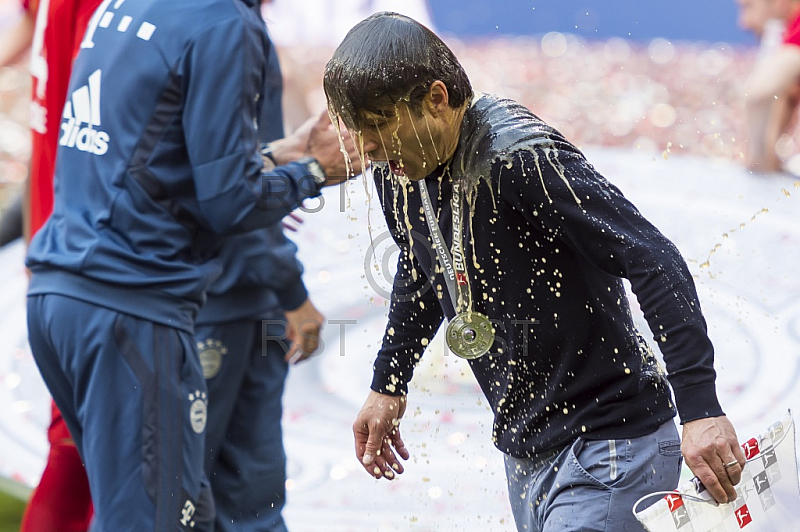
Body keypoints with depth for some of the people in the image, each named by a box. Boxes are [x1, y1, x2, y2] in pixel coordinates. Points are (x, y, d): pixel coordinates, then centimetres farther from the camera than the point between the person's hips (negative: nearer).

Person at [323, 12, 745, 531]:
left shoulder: (520, 158, -25)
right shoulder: (398, 173, 1)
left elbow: (654, 261, -29)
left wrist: (700, 408, -34)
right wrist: (388, 385, 25)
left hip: (607, 451, -9)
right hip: (523, 451, 9)